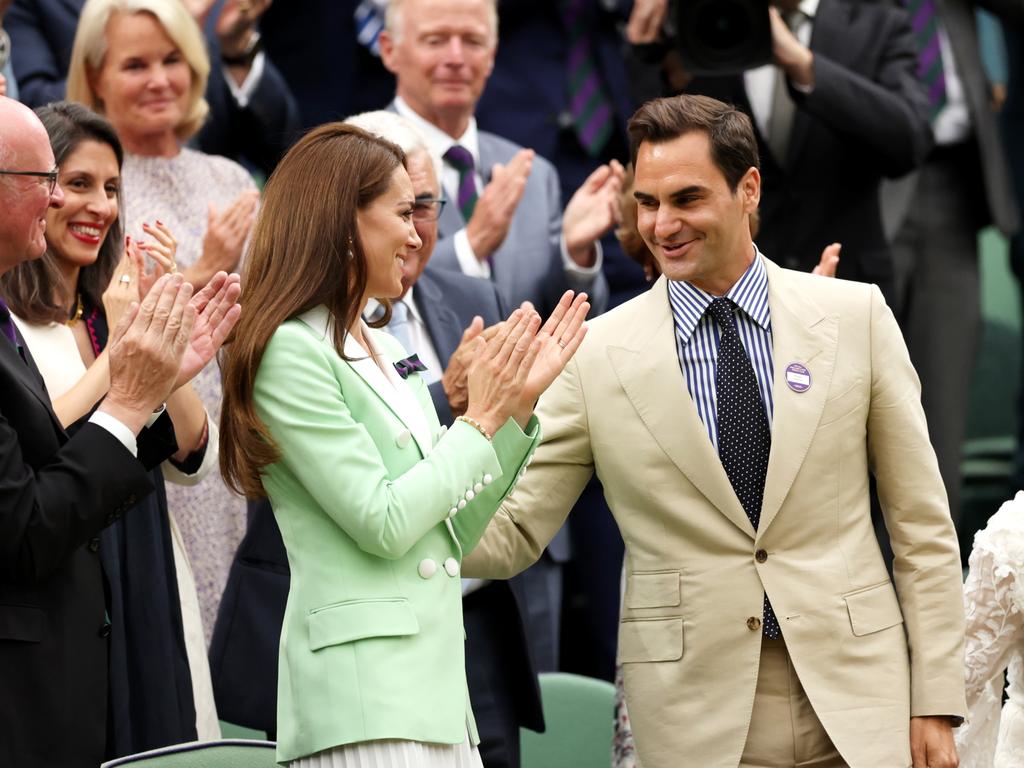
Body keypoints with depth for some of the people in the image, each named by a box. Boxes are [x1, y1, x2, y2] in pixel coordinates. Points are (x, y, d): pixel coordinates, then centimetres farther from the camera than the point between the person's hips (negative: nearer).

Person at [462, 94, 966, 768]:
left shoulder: (856, 316, 4)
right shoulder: (597, 354, 1)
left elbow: (921, 524, 6)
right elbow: (510, 536, 0)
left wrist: (936, 704, 1)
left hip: (853, 699, 1)